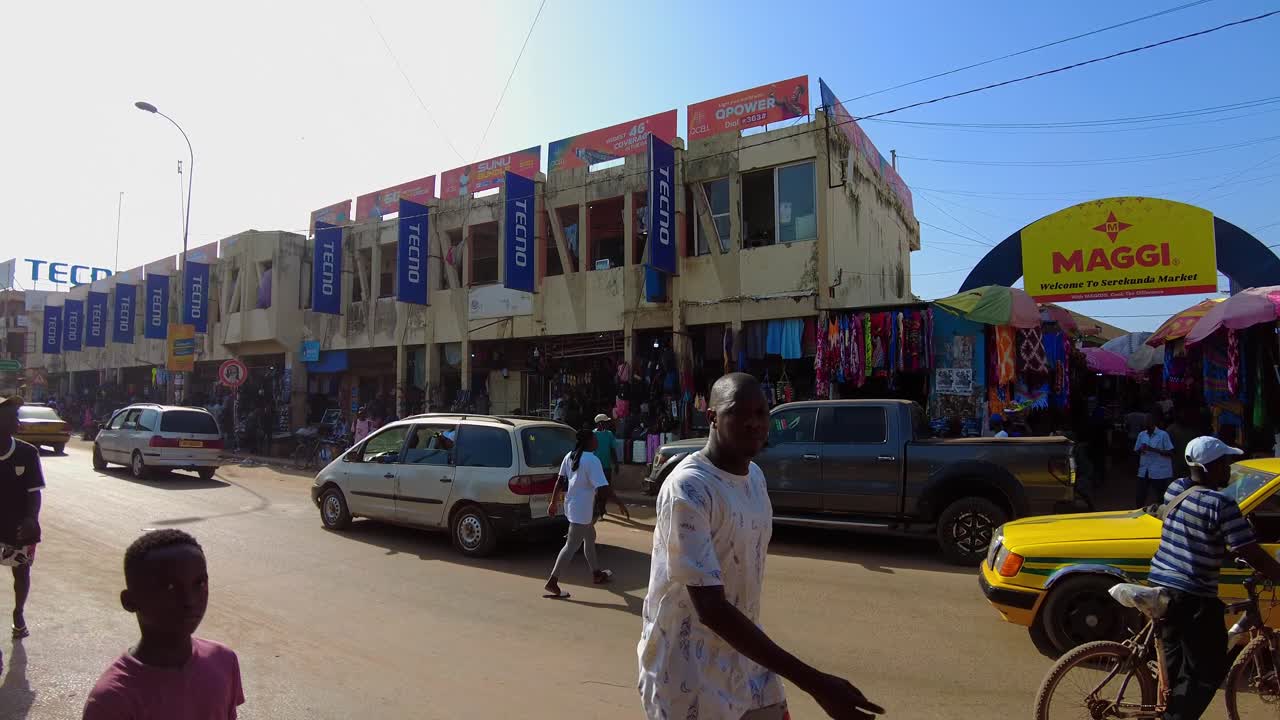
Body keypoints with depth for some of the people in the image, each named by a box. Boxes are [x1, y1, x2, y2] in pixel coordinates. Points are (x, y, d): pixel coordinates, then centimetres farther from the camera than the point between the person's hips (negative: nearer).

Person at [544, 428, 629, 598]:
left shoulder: (570, 456, 4)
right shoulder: (592, 460, -20)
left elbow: (560, 481, 7)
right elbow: (603, 487, -24)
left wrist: (553, 502, 14)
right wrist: (620, 504, -16)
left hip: (572, 505, 9)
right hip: (582, 510, -9)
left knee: (590, 538, 23)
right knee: (571, 546, -2)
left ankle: (596, 574, 36)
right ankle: (552, 582, 0)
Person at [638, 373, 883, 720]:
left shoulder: (755, 475, 2)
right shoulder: (688, 488, -25)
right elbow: (711, 608, -29)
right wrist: (814, 683, -31)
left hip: (746, 659, 7)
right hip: (688, 676, -7)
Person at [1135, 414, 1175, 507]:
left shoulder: (1163, 435, -6)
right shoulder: (1141, 435, 8)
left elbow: (1170, 453, -9)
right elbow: (1136, 451, 12)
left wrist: (1153, 449, -20)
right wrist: (1141, 450, -11)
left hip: (1160, 472, -4)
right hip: (1144, 471, 4)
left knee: (1161, 497, 7)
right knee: (1139, 496, 6)